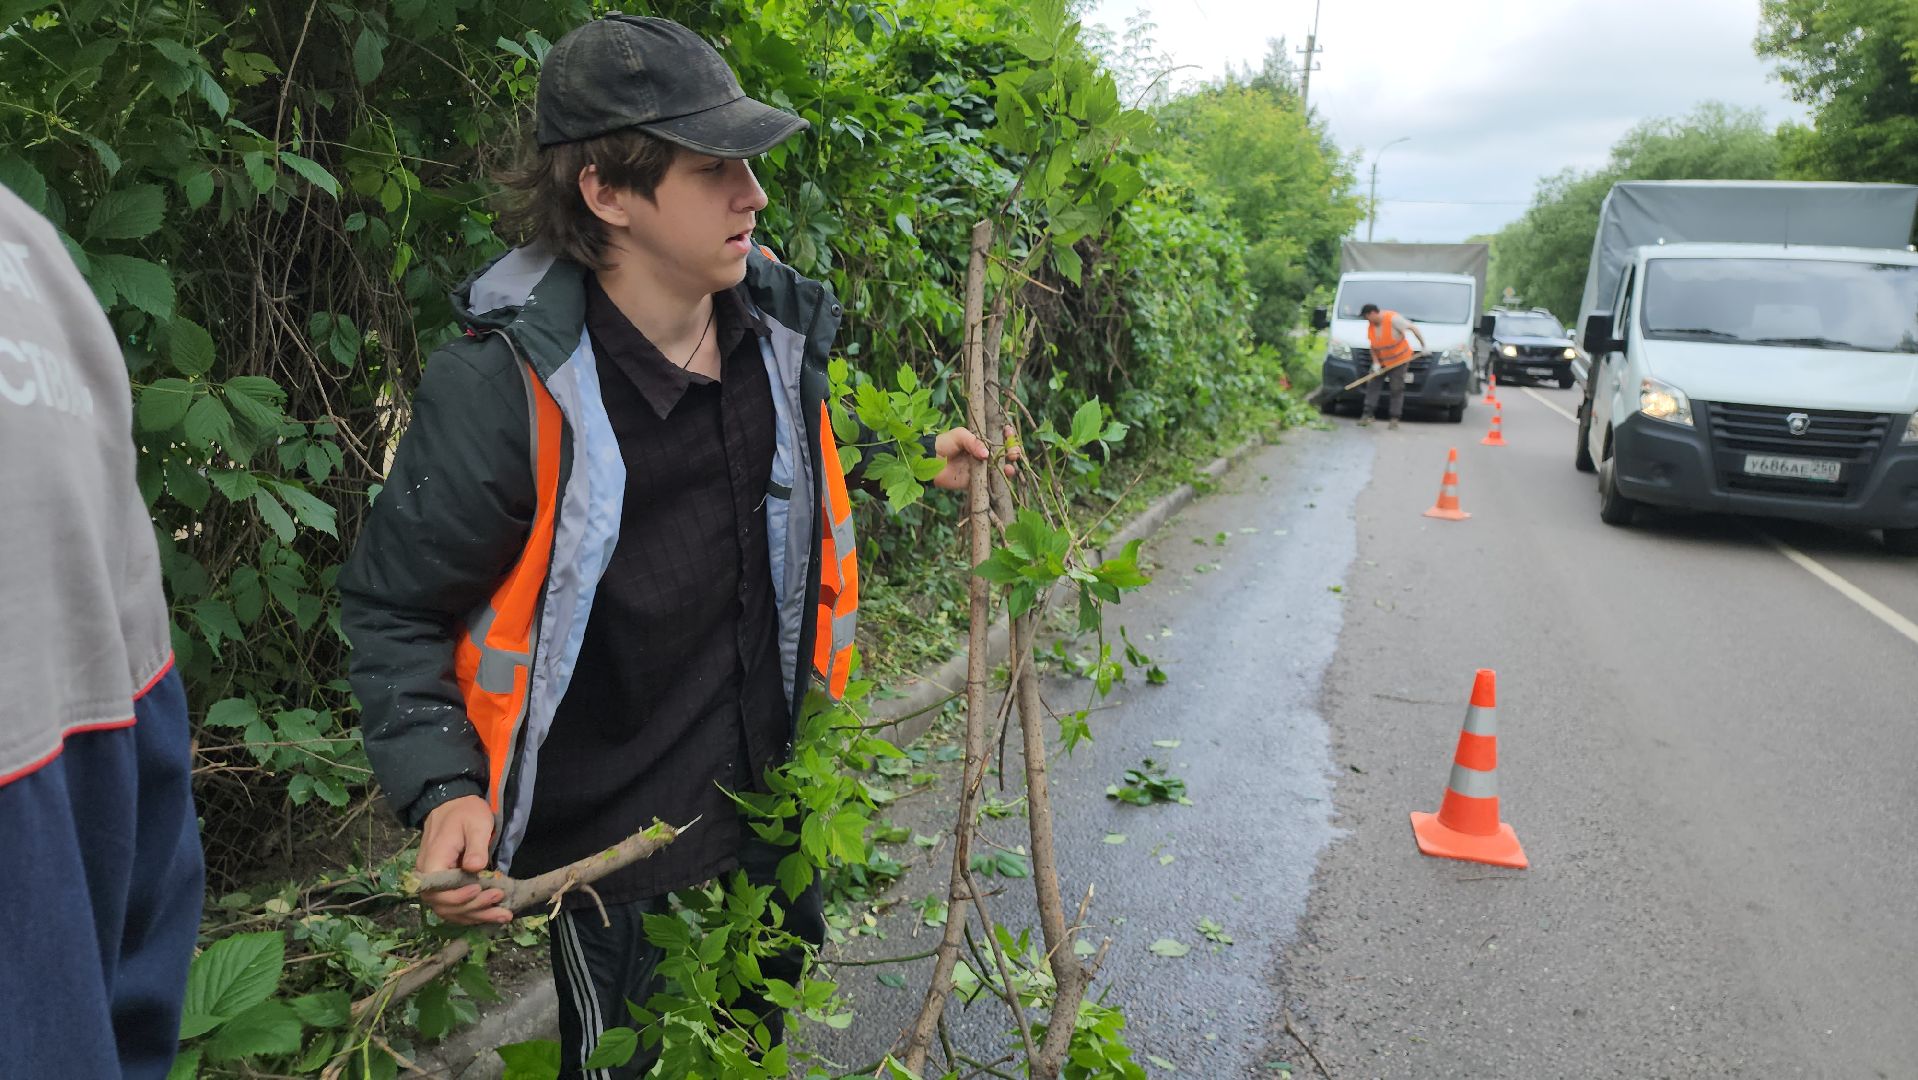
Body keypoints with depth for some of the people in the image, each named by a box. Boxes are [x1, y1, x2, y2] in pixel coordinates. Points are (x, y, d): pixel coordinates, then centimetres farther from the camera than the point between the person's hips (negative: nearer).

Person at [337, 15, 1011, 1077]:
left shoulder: (772, 318, -8)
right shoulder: (503, 386, -27)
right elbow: (392, 606, -15)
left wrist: (911, 459, 9)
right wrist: (441, 790, -26)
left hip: (771, 785, 6)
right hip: (610, 833, -6)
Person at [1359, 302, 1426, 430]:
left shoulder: (1393, 319, -23)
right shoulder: (1371, 326, -3)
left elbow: (1413, 327, -18)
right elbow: (1373, 347, 5)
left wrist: (1423, 345, -18)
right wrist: (1375, 362, -8)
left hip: (1399, 360, -6)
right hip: (1382, 361, 6)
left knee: (1397, 389, -4)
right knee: (1372, 385, -1)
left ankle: (1395, 420, -1)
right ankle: (1367, 415, 1)